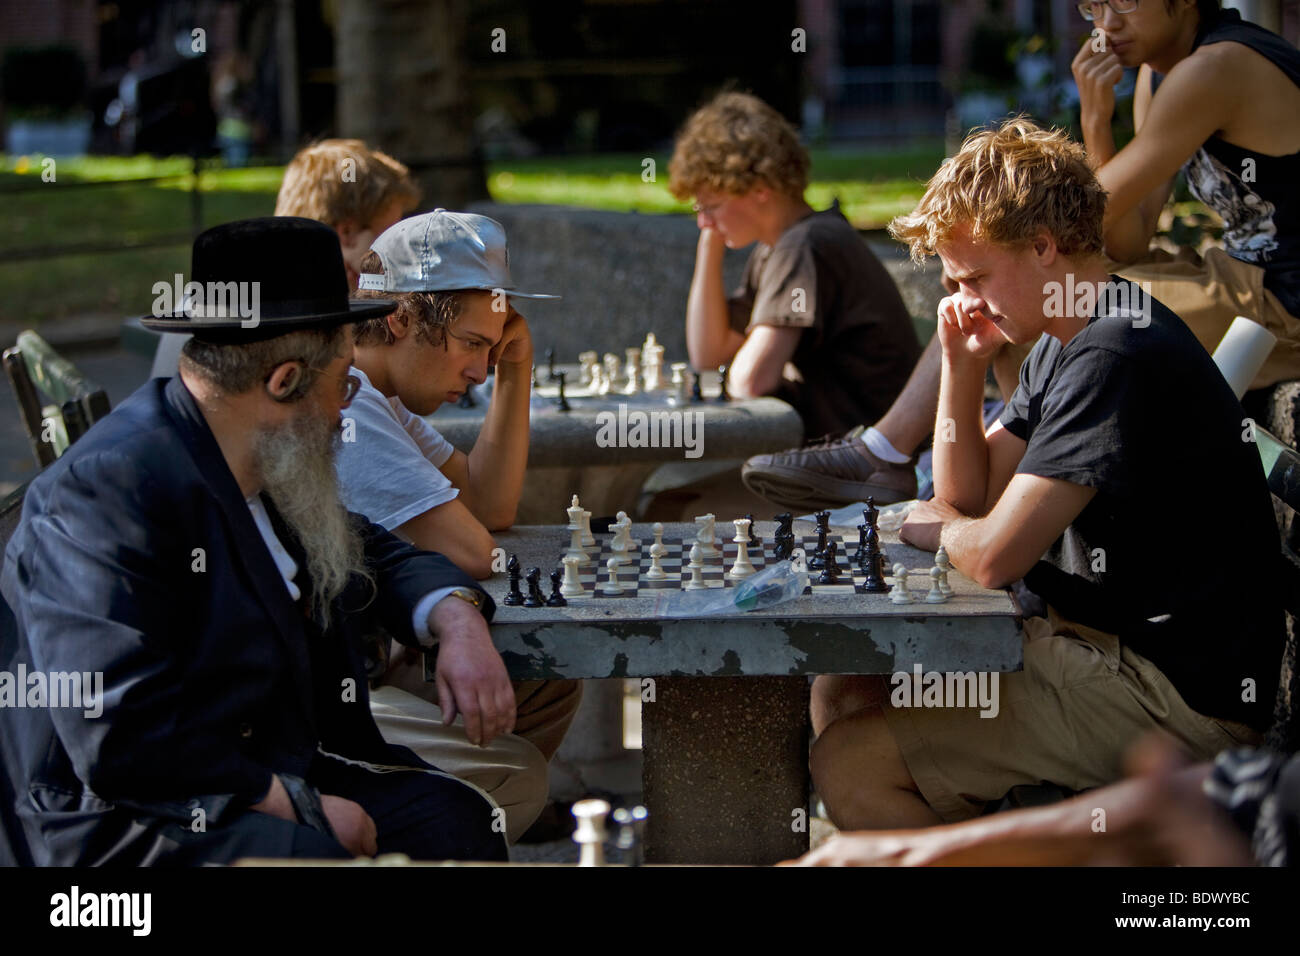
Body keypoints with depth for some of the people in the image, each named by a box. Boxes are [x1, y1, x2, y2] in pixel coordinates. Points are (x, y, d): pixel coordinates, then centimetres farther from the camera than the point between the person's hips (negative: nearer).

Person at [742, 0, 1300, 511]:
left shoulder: (1213, 70, -20)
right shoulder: (1156, 71, 11)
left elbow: (1094, 218, -16)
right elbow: (1124, 247, 3)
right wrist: (1096, 117, -8)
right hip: (1240, 280, 10)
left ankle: (883, 455, 0)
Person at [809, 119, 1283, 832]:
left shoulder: (1117, 358, -22)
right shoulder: (1061, 344, 12)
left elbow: (992, 556, -23)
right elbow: (968, 496, 17)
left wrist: (939, 526, 0)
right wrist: (962, 363, 4)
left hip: (1177, 697, -10)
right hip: (1101, 642, 11)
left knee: (849, 767, -16)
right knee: (843, 692, 11)